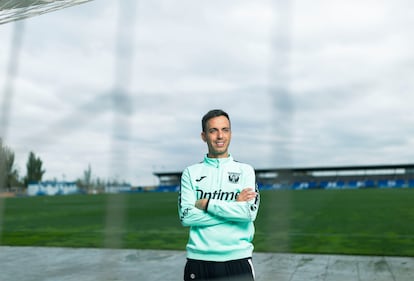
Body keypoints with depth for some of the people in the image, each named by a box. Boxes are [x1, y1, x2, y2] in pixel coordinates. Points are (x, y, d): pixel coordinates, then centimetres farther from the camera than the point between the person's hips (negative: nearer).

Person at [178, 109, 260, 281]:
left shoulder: (245, 170, 4)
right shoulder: (191, 172, 5)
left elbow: (250, 212, -9)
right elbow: (186, 216, -7)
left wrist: (206, 203, -10)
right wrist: (233, 207, -10)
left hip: (238, 259, 0)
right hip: (199, 260, 1)